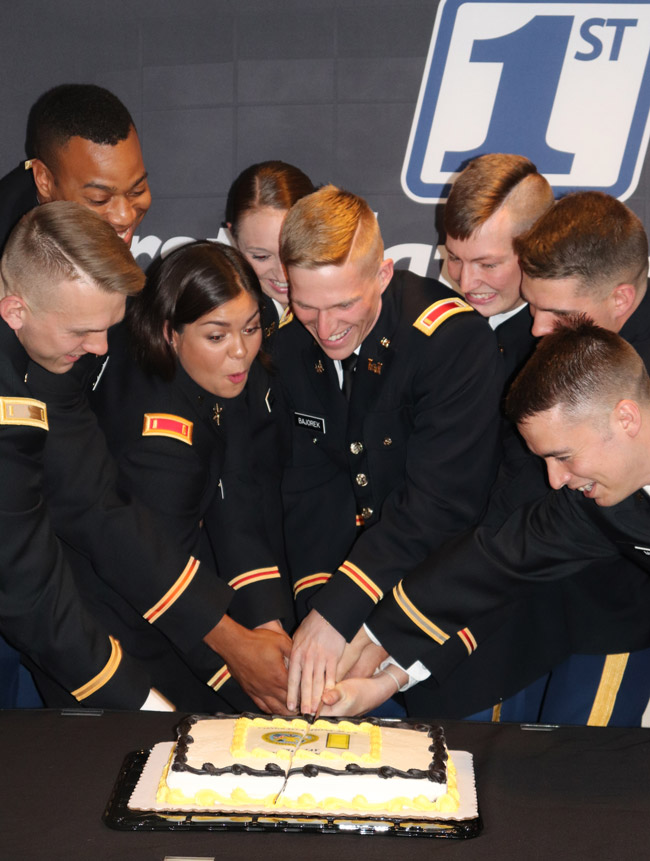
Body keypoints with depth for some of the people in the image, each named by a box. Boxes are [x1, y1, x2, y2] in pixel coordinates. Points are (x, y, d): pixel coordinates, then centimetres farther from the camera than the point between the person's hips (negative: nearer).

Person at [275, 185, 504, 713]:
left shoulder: (457, 338, -20)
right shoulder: (289, 343, -3)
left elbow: (441, 502, -25)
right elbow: (312, 483, -3)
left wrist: (338, 612, -31)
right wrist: (318, 600, -18)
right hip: (353, 555, 4)